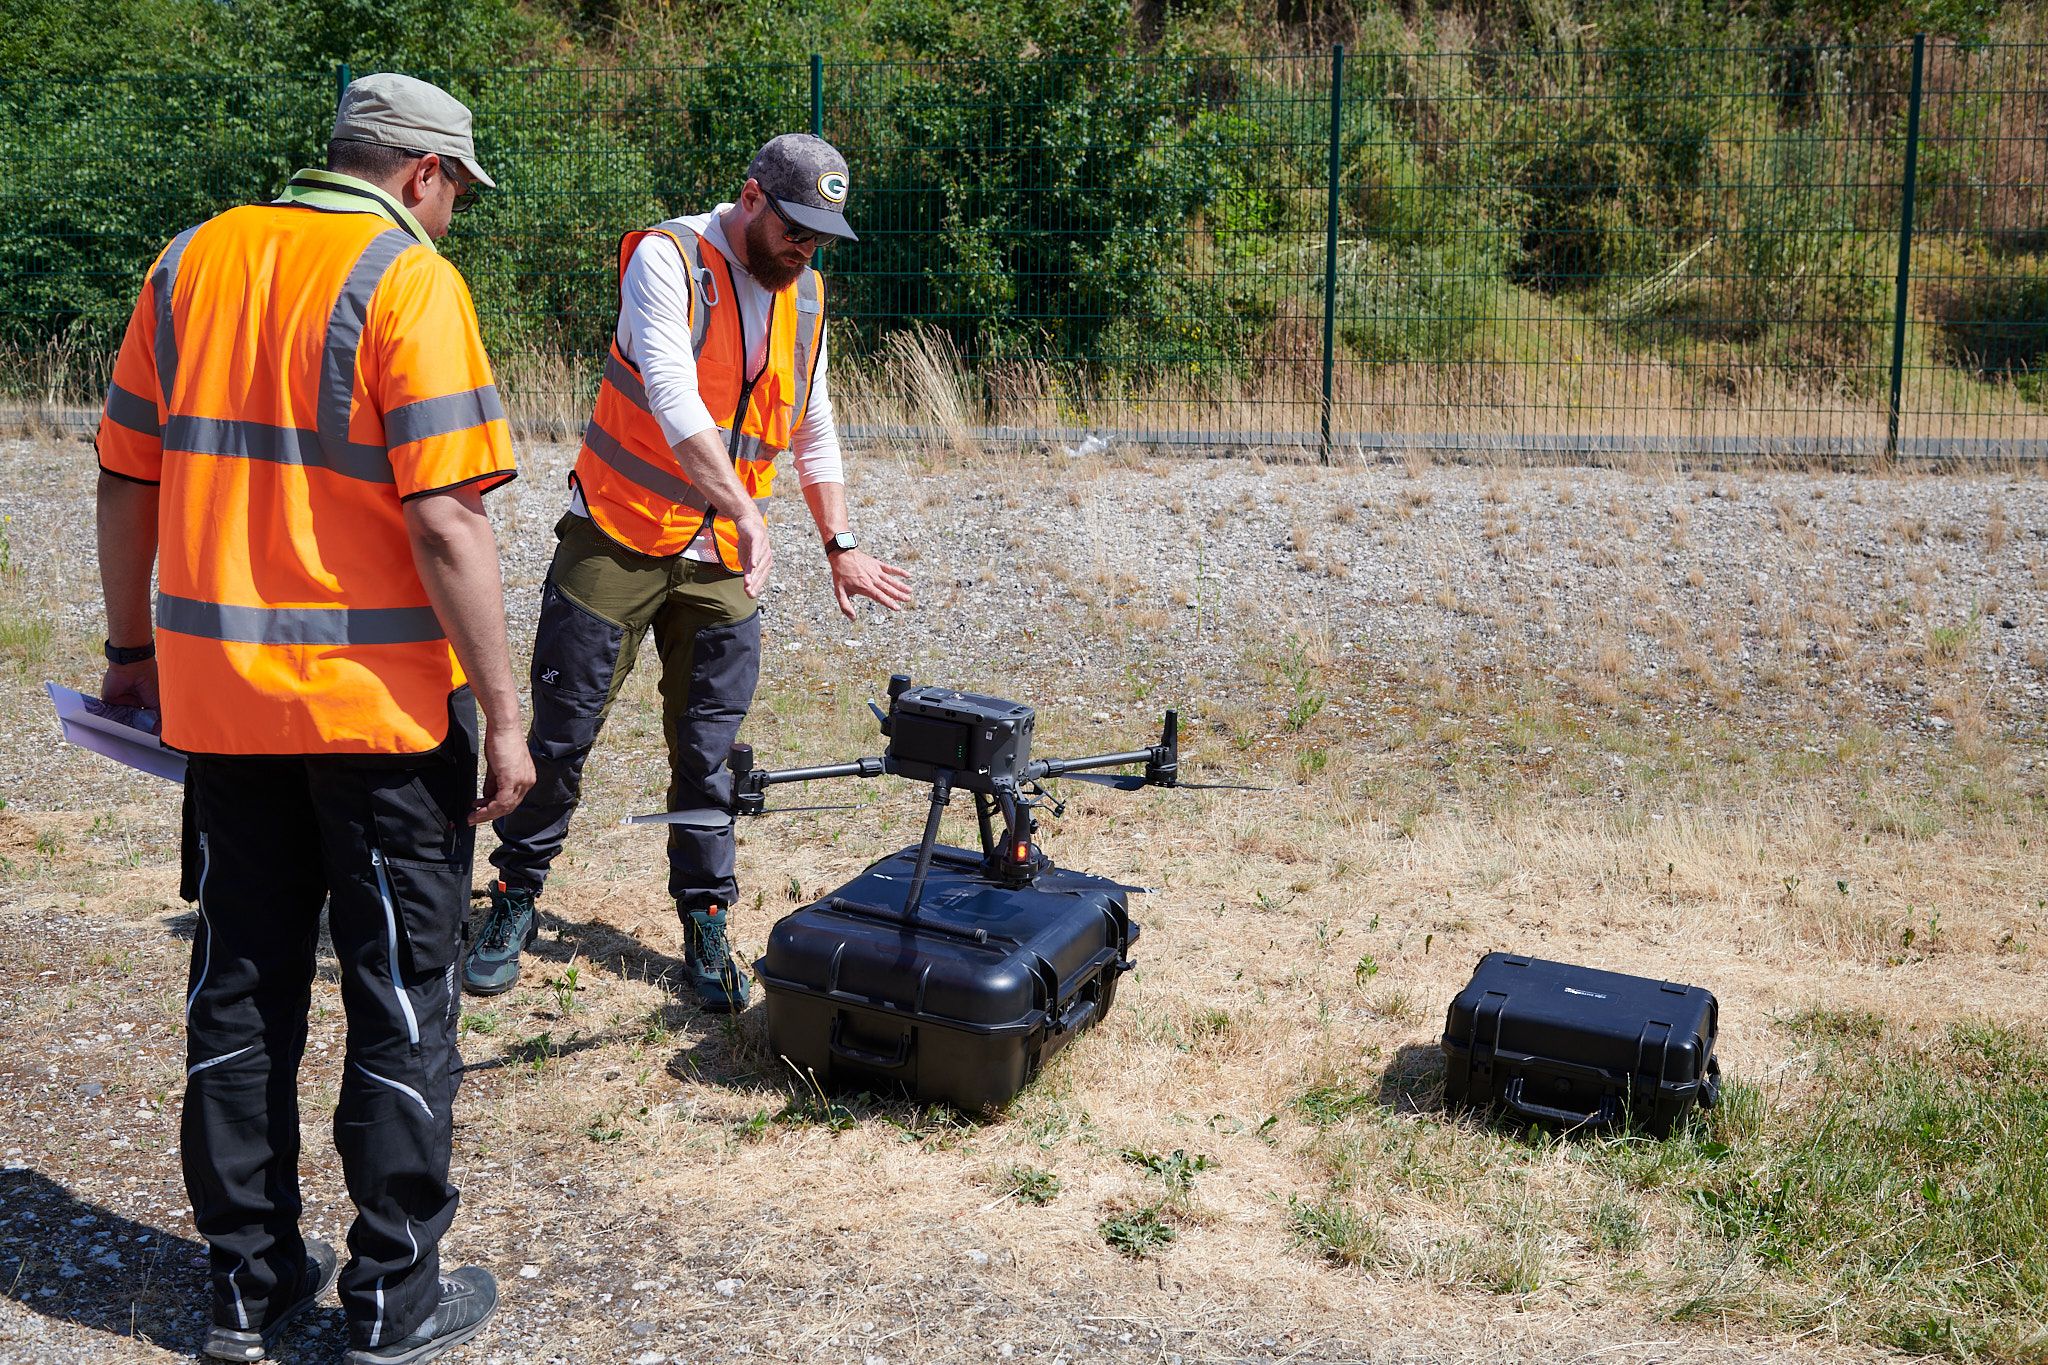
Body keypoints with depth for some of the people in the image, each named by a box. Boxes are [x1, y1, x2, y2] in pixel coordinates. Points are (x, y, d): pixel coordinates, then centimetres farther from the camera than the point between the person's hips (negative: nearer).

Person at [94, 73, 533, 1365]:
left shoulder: (190, 263, 8)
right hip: (380, 703, -5)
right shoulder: (408, 281, -11)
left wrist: (133, 647, 20)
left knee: (240, 985, 15)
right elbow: (444, 524, -18)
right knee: (403, 1000, 7)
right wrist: (502, 713, -13)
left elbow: (127, 481, 11)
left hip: (218, 696, 6)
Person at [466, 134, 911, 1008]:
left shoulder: (803, 294, 7)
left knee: (709, 752, 5)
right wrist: (745, 510, -36)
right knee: (561, 732, 3)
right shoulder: (668, 260, -14)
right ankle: (515, 900, 21)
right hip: (617, 540, -4)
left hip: (719, 559, 5)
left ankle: (706, 927, 16)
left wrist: (840, 546, 14)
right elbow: (674, 401, -27)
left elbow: (813, 428, 17)